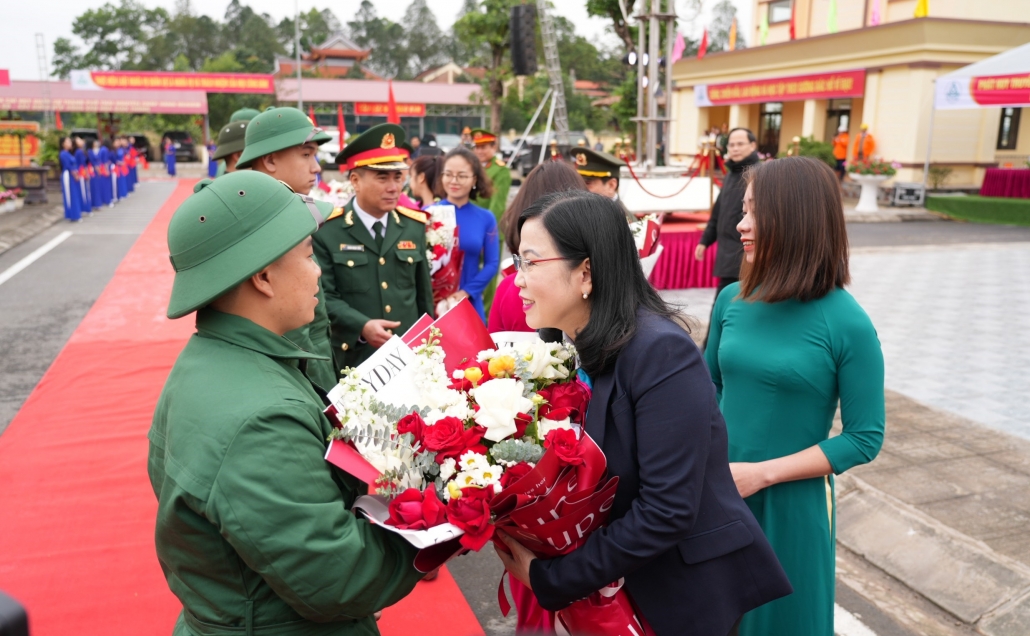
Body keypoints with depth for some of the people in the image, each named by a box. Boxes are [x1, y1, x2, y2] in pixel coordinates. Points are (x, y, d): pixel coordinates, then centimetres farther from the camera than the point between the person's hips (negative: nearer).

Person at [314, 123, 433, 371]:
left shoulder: (414, 225, 6)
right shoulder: (326, 230, -7)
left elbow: (424, 293, 12)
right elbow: (323, 295, -10)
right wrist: (362, 326, -24)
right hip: (353, 360, -3)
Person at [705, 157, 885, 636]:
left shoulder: (847, 324, -16)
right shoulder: (732, 301, -4)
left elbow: (865, 438, -12)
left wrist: (763, 473, -17)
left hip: (791, 503, -3)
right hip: (720, 492, 4)